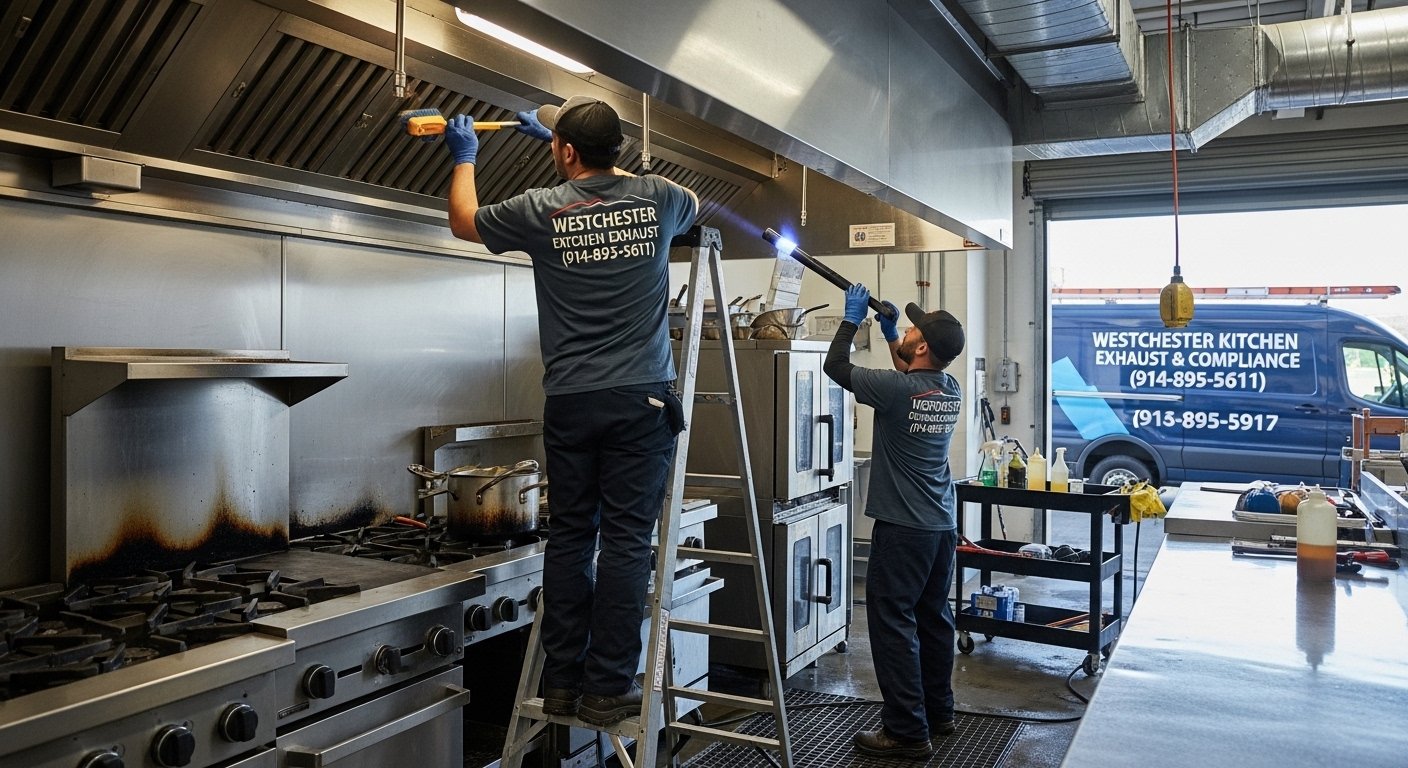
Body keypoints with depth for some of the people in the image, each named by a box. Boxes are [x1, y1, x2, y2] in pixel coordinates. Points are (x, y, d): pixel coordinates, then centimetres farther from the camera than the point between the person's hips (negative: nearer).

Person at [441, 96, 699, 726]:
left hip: (570, 402, 1)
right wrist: (597, 158, 37)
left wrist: (465, 158, 37)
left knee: (569, 536, 9)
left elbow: (463, 221, 19)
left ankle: (562, 681, 16)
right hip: (641, 397, 0)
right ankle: (607, 687, 4)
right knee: (626, 540, 1)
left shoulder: (542, 210, -1)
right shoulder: (656, 198, 3)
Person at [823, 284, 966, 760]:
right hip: (943, 524, 9)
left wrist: (852, 319, 3)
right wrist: (889, 333, 25)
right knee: (933, 618, 17)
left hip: (903, 527, -9)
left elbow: (836, 366, -9)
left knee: (893, 622, -3)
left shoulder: (897, 389, -19)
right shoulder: (950, 390, 4)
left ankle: (908, 732, 0)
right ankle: (937, 712, 30)